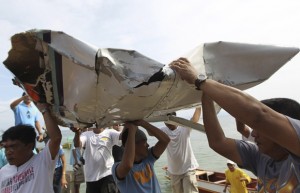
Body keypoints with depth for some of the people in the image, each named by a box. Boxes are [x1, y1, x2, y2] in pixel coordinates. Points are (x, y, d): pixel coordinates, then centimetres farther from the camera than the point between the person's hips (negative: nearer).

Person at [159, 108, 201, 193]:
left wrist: (198, 106, -39)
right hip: (173, 171, 4)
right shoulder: (164, 131, -5)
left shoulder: (184, 128, -15)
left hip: (188, 169, -3)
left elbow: (195, 119, -27)